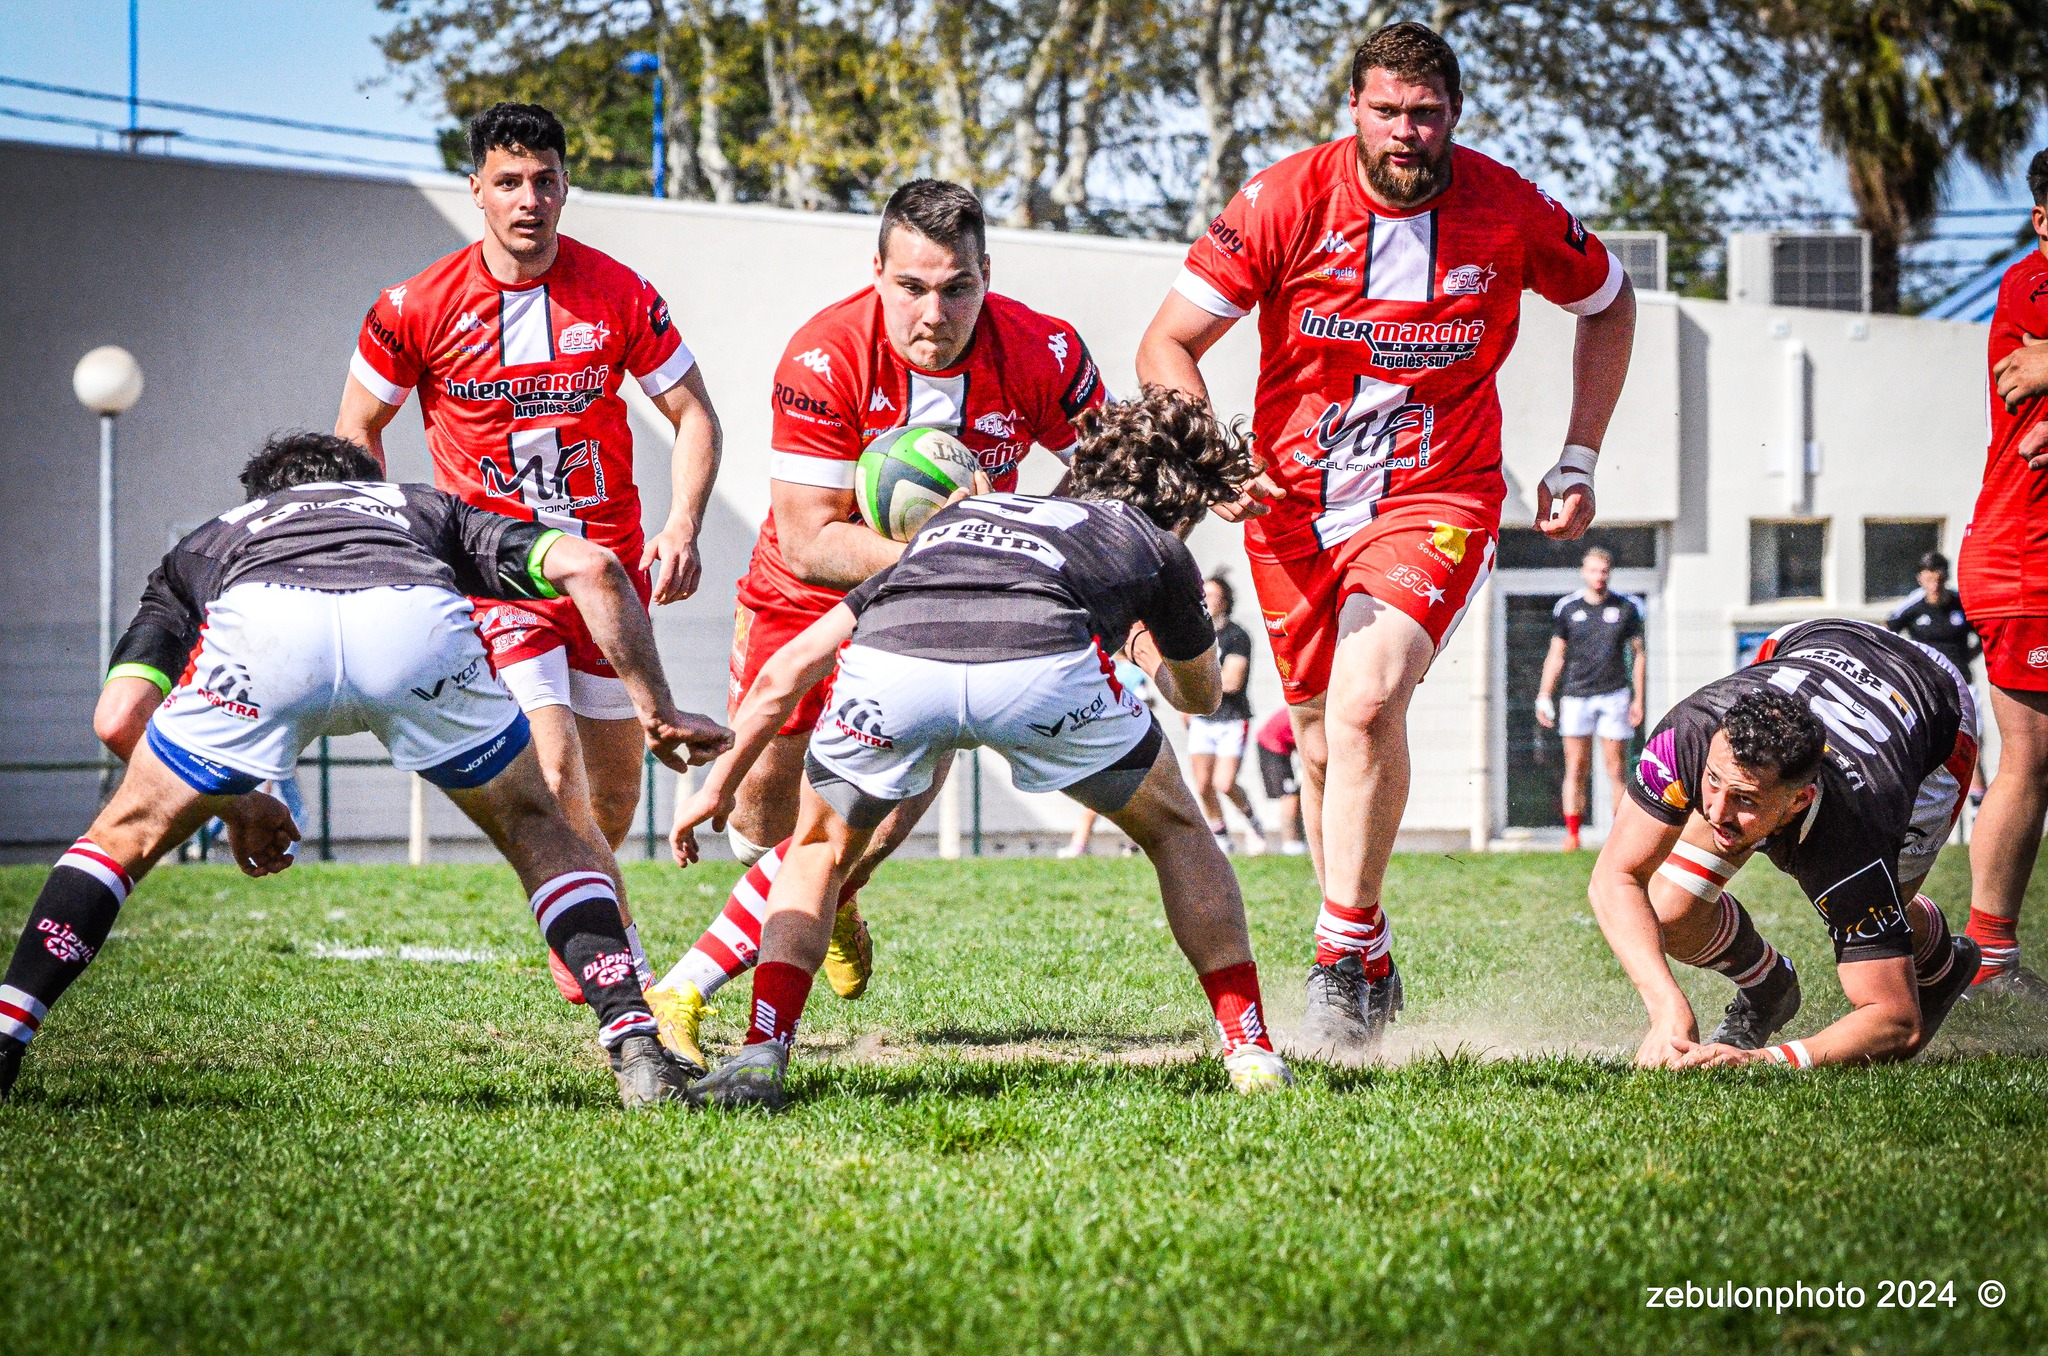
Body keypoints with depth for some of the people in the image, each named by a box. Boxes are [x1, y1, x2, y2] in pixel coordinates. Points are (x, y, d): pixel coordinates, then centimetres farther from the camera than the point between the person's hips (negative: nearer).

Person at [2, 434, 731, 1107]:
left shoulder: (211, 539, 44)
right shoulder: (425, 508, 45)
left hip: (259, 631, 0)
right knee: (540, 835, 24)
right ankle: (634, 1040, 11)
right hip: (419, 622, 0)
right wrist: (657, 710, 32)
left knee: (125, 836, 23)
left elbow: (118, 718, 29)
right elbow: (589, 564, 27)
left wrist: (233, 805, 42)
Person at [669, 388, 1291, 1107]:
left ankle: (760, 1055, 12)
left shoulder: (961, 514, 43)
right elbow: (1202, 694, 55)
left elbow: (790, 665, 41)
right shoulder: (1156, 548, 36)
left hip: (887, 660, 2)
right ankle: (1249, 1049, 22)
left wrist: (721, 782, 51)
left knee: (818, 852, 30)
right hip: (1044, 663, -2)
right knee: (1175, 829, 27)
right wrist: (1157, 659, 78)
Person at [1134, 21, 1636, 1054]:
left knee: (1366, 702, -26)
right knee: (1326, 750, 10)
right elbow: (1167, 344, -6)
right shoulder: (1285, 202, -11)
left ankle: (1341, 964, -19)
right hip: (1295, 506, 2)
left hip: (1437, 502, -2)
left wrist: (1578, 460, 6)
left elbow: (1607, 303, 12)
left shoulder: (1507, 212, -9)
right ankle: (1372, 972, 30)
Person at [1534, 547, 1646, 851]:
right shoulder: (1567, 608, 8)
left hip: (1614, 696, -1)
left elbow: (1637, 655, 11)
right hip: (1577, 697, 1)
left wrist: (1638, 699, 4)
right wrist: (1544, 696, 4)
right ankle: (1572, 833, -4)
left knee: (1615, 769, -2)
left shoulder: (1626, 608, 6)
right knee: (1576, 768, -3)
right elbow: (1556, 655, 11)